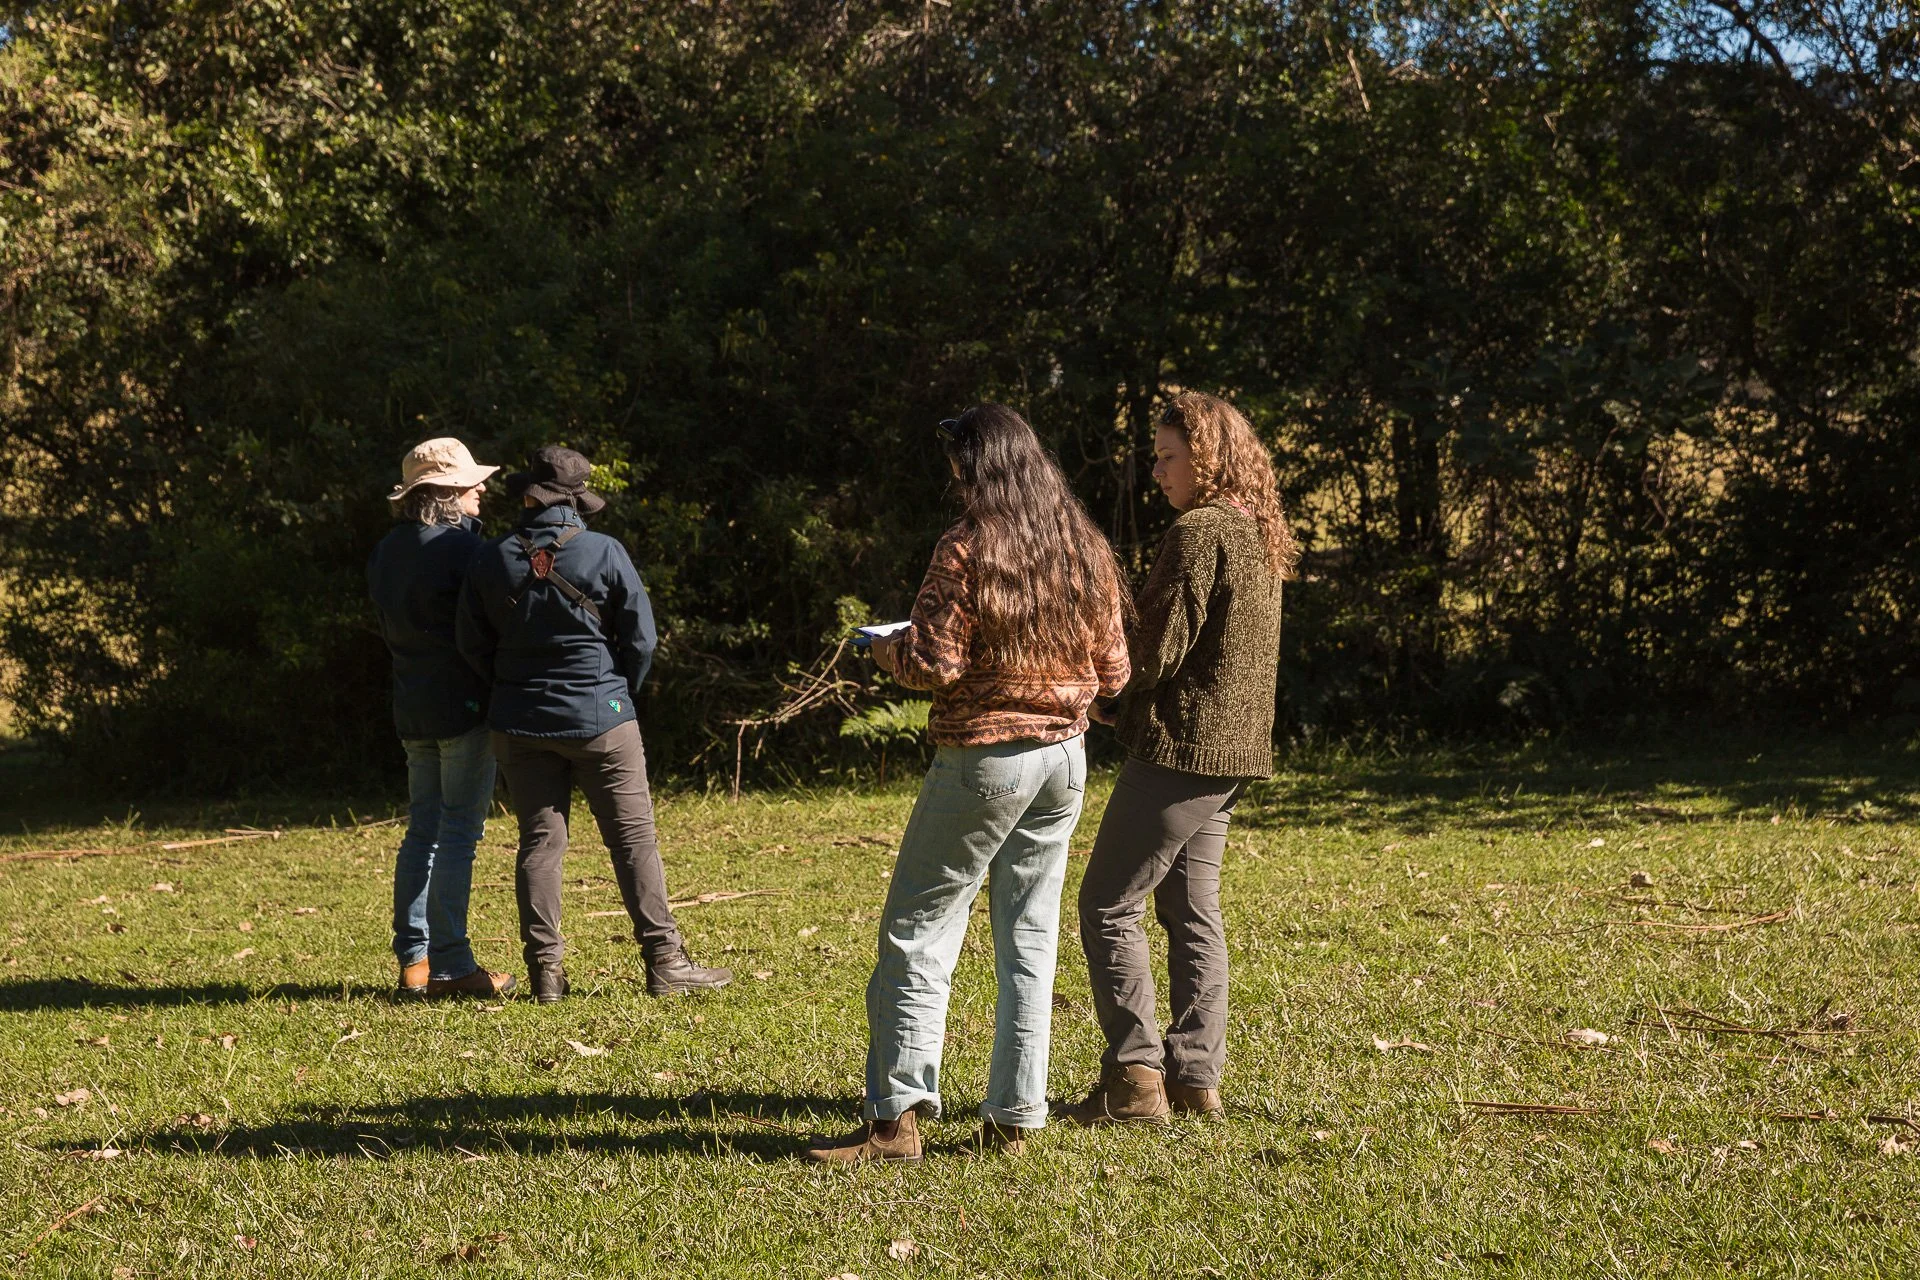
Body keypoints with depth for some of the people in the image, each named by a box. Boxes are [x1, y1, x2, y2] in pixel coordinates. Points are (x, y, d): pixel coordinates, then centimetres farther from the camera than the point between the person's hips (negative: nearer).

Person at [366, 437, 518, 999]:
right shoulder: (460, 547, -15)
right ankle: (450, 964, -3)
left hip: (412, 709, 8)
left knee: (423, 831, 12)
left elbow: (390, 625, 14)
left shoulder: (384, 553, 10)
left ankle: (414, 960, 13)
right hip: (465, 709, -8)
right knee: (459, 832, -4)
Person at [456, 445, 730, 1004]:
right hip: (600, 718, -2)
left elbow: (473, 646, 6)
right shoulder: (605, 554, -9)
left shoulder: (492, 560, -2)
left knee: (538, 840, 7)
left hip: (520, 726, 3)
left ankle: (545, 967, 4)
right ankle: (664, 961, 1)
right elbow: (641, 638, -4)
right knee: (633, 836, 2)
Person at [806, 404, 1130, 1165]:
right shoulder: (1086, 551, 7)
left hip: (985, 754, -6)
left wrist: (883, 646, 4)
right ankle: (1013, 1117, 11)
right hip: (1065, 758, 6)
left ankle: (895, 1115, -5)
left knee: (918, 931, -1)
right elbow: (1113, 672, 11)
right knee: (1029, 940, 11)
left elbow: (933, 664, -16)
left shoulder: (969, 550, -12)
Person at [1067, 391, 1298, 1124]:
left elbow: (1158, 653, -17)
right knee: (1192, 912, 13)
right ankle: (1196, 1076, 13)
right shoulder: (1260, 535, 14)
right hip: (1231, 751, 9)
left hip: (1179, 745, -9)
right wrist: (1123, 701, 16)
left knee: (1109, 906, -3)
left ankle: (1135, 1072, -7)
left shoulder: (1198, 534, -16)